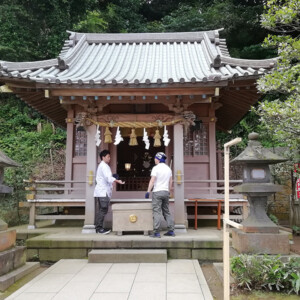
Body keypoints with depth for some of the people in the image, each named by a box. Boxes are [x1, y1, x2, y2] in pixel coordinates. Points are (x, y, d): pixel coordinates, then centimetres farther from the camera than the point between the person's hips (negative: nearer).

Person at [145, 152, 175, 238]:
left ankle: (156, 232, -8)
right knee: (166, 212, 13)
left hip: (157, 192, -6)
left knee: (157, 212, -6)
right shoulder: (168, 168, 12)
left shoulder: (156, 168, -7)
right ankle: (171, 231, 12)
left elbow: (152, 181, -13)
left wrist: (148, 192, -11)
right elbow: (170, 182, 15)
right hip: (166, 192, 6)